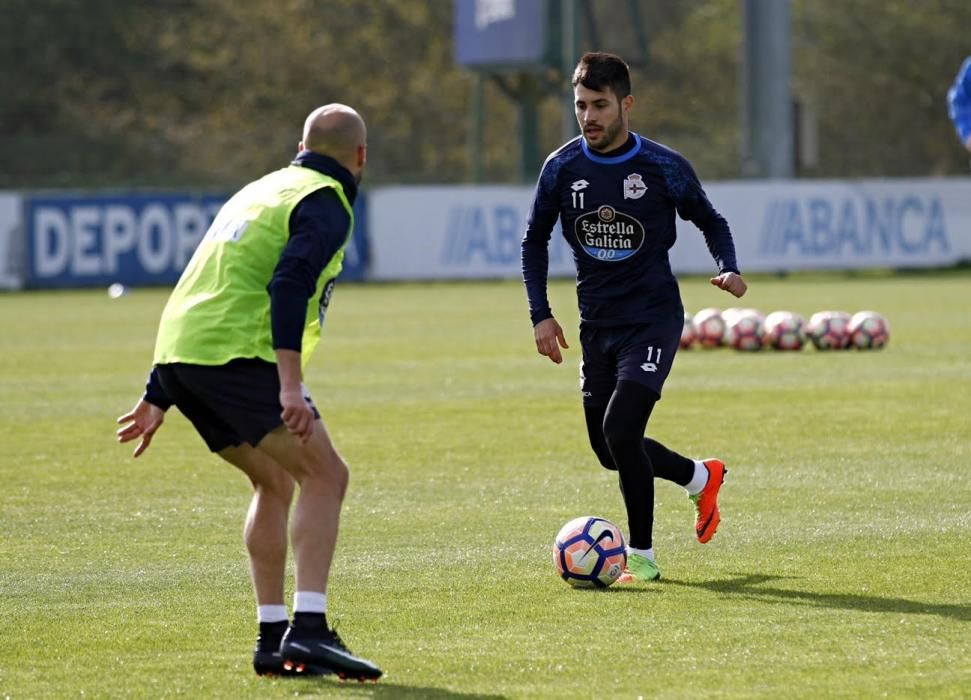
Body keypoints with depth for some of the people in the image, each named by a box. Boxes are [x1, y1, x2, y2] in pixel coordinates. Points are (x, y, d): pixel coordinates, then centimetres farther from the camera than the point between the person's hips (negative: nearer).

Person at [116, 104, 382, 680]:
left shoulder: (262, 190, 28)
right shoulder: (326, 204, 0)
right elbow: (289, 284, -18)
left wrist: (159, 397, 32)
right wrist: (290, 385, -25)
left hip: (176, 353, 9)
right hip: (235, 353, -9)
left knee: (275, 482, 20)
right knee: (325, 475, -8)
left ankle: (273, 639, 16)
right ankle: (309, 628, -21)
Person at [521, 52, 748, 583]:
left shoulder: (663, 167, -10)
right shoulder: (562, 167, -2)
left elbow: (710, 221, 5)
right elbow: (535, 240, 10)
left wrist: (728, 268, -14)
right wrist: (540, 314, 2)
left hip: (653, 316, -5)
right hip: (597, 321, 5)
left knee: (620, 430, -19)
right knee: (608, 449, 9)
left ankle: (641, 556, -4)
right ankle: (701, 478, 37)